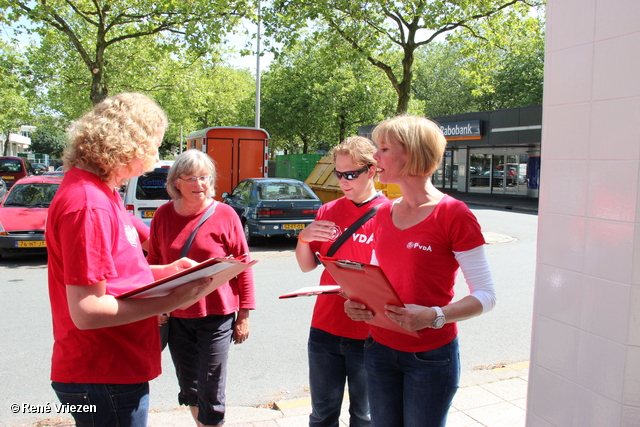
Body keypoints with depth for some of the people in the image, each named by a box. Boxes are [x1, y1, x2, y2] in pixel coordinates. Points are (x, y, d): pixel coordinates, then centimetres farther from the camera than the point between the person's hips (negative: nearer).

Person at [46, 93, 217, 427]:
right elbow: (86, 310, -25)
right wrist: (172, 300, -23)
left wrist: (166, 271, 6)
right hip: (103, 378, -10)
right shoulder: (88, 205, -23)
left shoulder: (101, 191, 9)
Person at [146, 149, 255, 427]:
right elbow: (153, 263, 11)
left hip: (216, 314, -3)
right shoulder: (163, 215, 2)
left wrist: (244, 313, -4)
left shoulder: (224, 214, -7)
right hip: (176, 315, 4)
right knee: (188, 388, 17)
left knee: (210, 393, 2)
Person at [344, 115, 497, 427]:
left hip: (431, 355, -5)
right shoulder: (384, 214, 5)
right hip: (380, 349, 6)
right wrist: (359, 302, -4)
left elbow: (485, 295, -13)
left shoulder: (453, 214, -14)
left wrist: (434, 316, -27)